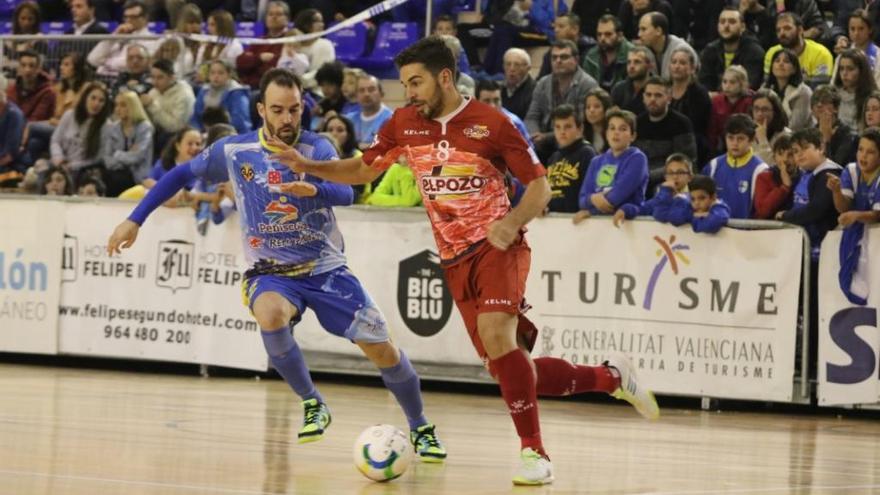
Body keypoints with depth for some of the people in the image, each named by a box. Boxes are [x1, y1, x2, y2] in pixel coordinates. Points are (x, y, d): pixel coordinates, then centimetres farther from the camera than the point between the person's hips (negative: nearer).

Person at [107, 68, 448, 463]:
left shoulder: (317, 148, -10)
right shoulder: (234, 151, -6)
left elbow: (346, 194, -26)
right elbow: (181, 175, 6)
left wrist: (313, 189, -48)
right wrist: (134, 220, 2)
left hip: (325, 268, 0)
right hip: (270, 272, 0)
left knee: (381, 348, -6)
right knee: (270, 314, -36)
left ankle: (420, 429, 20)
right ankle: (312, 403, -13)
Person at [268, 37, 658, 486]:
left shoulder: (491, 124, -9)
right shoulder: (405, 124, 4)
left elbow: (539, 185, -4)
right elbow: (363, 169, 16)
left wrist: (512, 222, -21)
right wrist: (310, 167, 0)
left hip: (497, 246, -5)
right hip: (456, 261, 5)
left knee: (496, 334, -31)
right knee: (508, 371, 1)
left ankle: (533, 451, -23)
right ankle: (610, 377, 22)